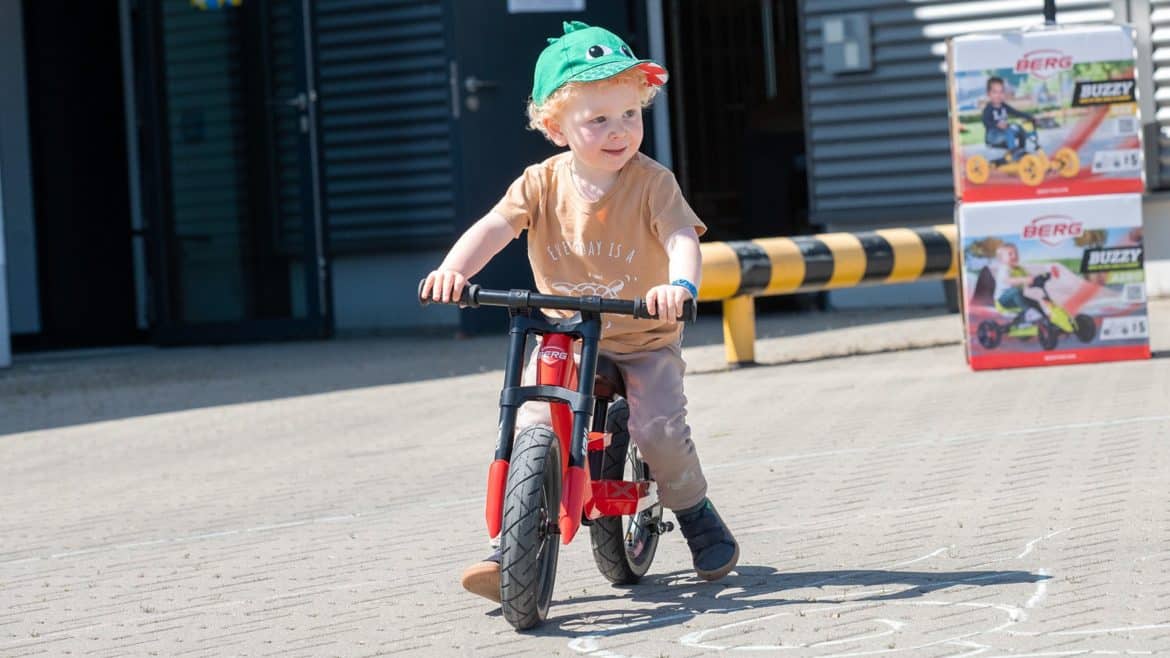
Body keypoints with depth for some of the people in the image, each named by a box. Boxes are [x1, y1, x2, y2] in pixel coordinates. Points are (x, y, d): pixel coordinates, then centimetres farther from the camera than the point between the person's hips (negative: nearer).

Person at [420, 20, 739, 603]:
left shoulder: (651, 183, -13)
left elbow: (682, 238, -26)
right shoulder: (541, 184, -7)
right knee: (529, 430, -16)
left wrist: (681, 284, -49)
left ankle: (699, 520, 9)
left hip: (644, 341, -2)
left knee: (658, 428, -20)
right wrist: (453, 269, -38)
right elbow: (493, 228, -17)